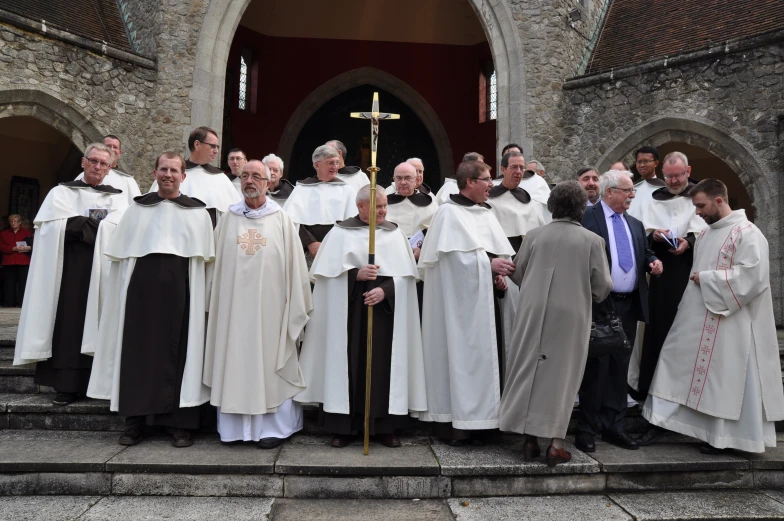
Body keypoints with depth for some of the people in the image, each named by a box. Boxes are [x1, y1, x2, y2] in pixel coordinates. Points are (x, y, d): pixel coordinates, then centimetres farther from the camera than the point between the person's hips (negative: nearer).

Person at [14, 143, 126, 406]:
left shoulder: (118, 198, 12)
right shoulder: (62, 192, 9)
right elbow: (59, 228, -7)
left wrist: (81, 225, -10)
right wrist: (99, 226, -9)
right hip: (71, 269, -1)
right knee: (70, 322, -2)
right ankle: (68, 384, 3)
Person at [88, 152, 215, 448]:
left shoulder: (198, 212, 8)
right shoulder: (137, 209, 12)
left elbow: (205, 260, 5)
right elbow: (120, 255, 12)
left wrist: (202, 300, -2)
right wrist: (123, 292, 5)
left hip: (180, 291, -1)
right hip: (141, 290, 2)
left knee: (179, 353, 0)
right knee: (139, 352, 3)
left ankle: (180, 423, 8)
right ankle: (136, 421, 15)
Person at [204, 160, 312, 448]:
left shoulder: (282, 221, 2)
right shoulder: (228, 219, 8)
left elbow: (294, 266, 1)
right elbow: (215, 264, 11)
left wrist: (296, 307, -2)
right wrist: (214, 301, 6)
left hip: (269, 306, -2)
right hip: (233, 305, 2)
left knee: (271, 364, 3)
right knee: (234, 362, 6)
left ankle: (275, 426, 15)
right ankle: (236, 425, 19)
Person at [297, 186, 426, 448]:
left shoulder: (394, 233, 8)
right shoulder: (341, 232, 3)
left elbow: (404, 273, 1)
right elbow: (330, 269, -4)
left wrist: (385, 289, -16)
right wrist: (356, 274, -19)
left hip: (385, 309, 2)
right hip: (348, 310, -1)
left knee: (384, 365, 3)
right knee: (348, 364, 1)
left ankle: (385, 426, 13)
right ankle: (344, 426, 12)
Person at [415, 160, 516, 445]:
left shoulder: (486, 214, 16)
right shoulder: (449, 212, -7)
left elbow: (500, 253, 14)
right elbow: (453, 256, -15)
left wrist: (500, 276, -4)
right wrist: (489, 265, -16)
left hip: (485, 299, 7)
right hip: (459, 300, -7)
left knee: (482, 356, 9)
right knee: (459, 356, -3)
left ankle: (475, 420, 19)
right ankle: (453, 423, 8)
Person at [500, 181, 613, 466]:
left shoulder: (534, 236, -1)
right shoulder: (592, 241, -5)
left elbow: (517, 274, 8)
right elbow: (602, 286, -1)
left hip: (534, 314, 1)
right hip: (571, 316, -1)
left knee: (530, 371, 11)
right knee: (562, 375, 9)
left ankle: (530, 438, 16)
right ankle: (555, 443, 10)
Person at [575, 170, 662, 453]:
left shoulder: (635, 224, 17)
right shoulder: (588, 218, -7)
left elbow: (644, 253, 22)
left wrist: (653, 261, 0)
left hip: (629, 305, 7)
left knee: (620, 368, 12)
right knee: (596, 367, 1)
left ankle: (613, 426, 23)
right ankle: (587, 429, 12)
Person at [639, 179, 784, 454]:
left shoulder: (747, 234, -12)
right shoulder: (705, 234, 12)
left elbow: (751, 277, -20)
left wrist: (706, 279, -16)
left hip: (727, 323, -7)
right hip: (695, 317, 8)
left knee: (724, 377, 3)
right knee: (679, 364, 7)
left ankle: (724, 436, 18)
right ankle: (663, 417, 16)